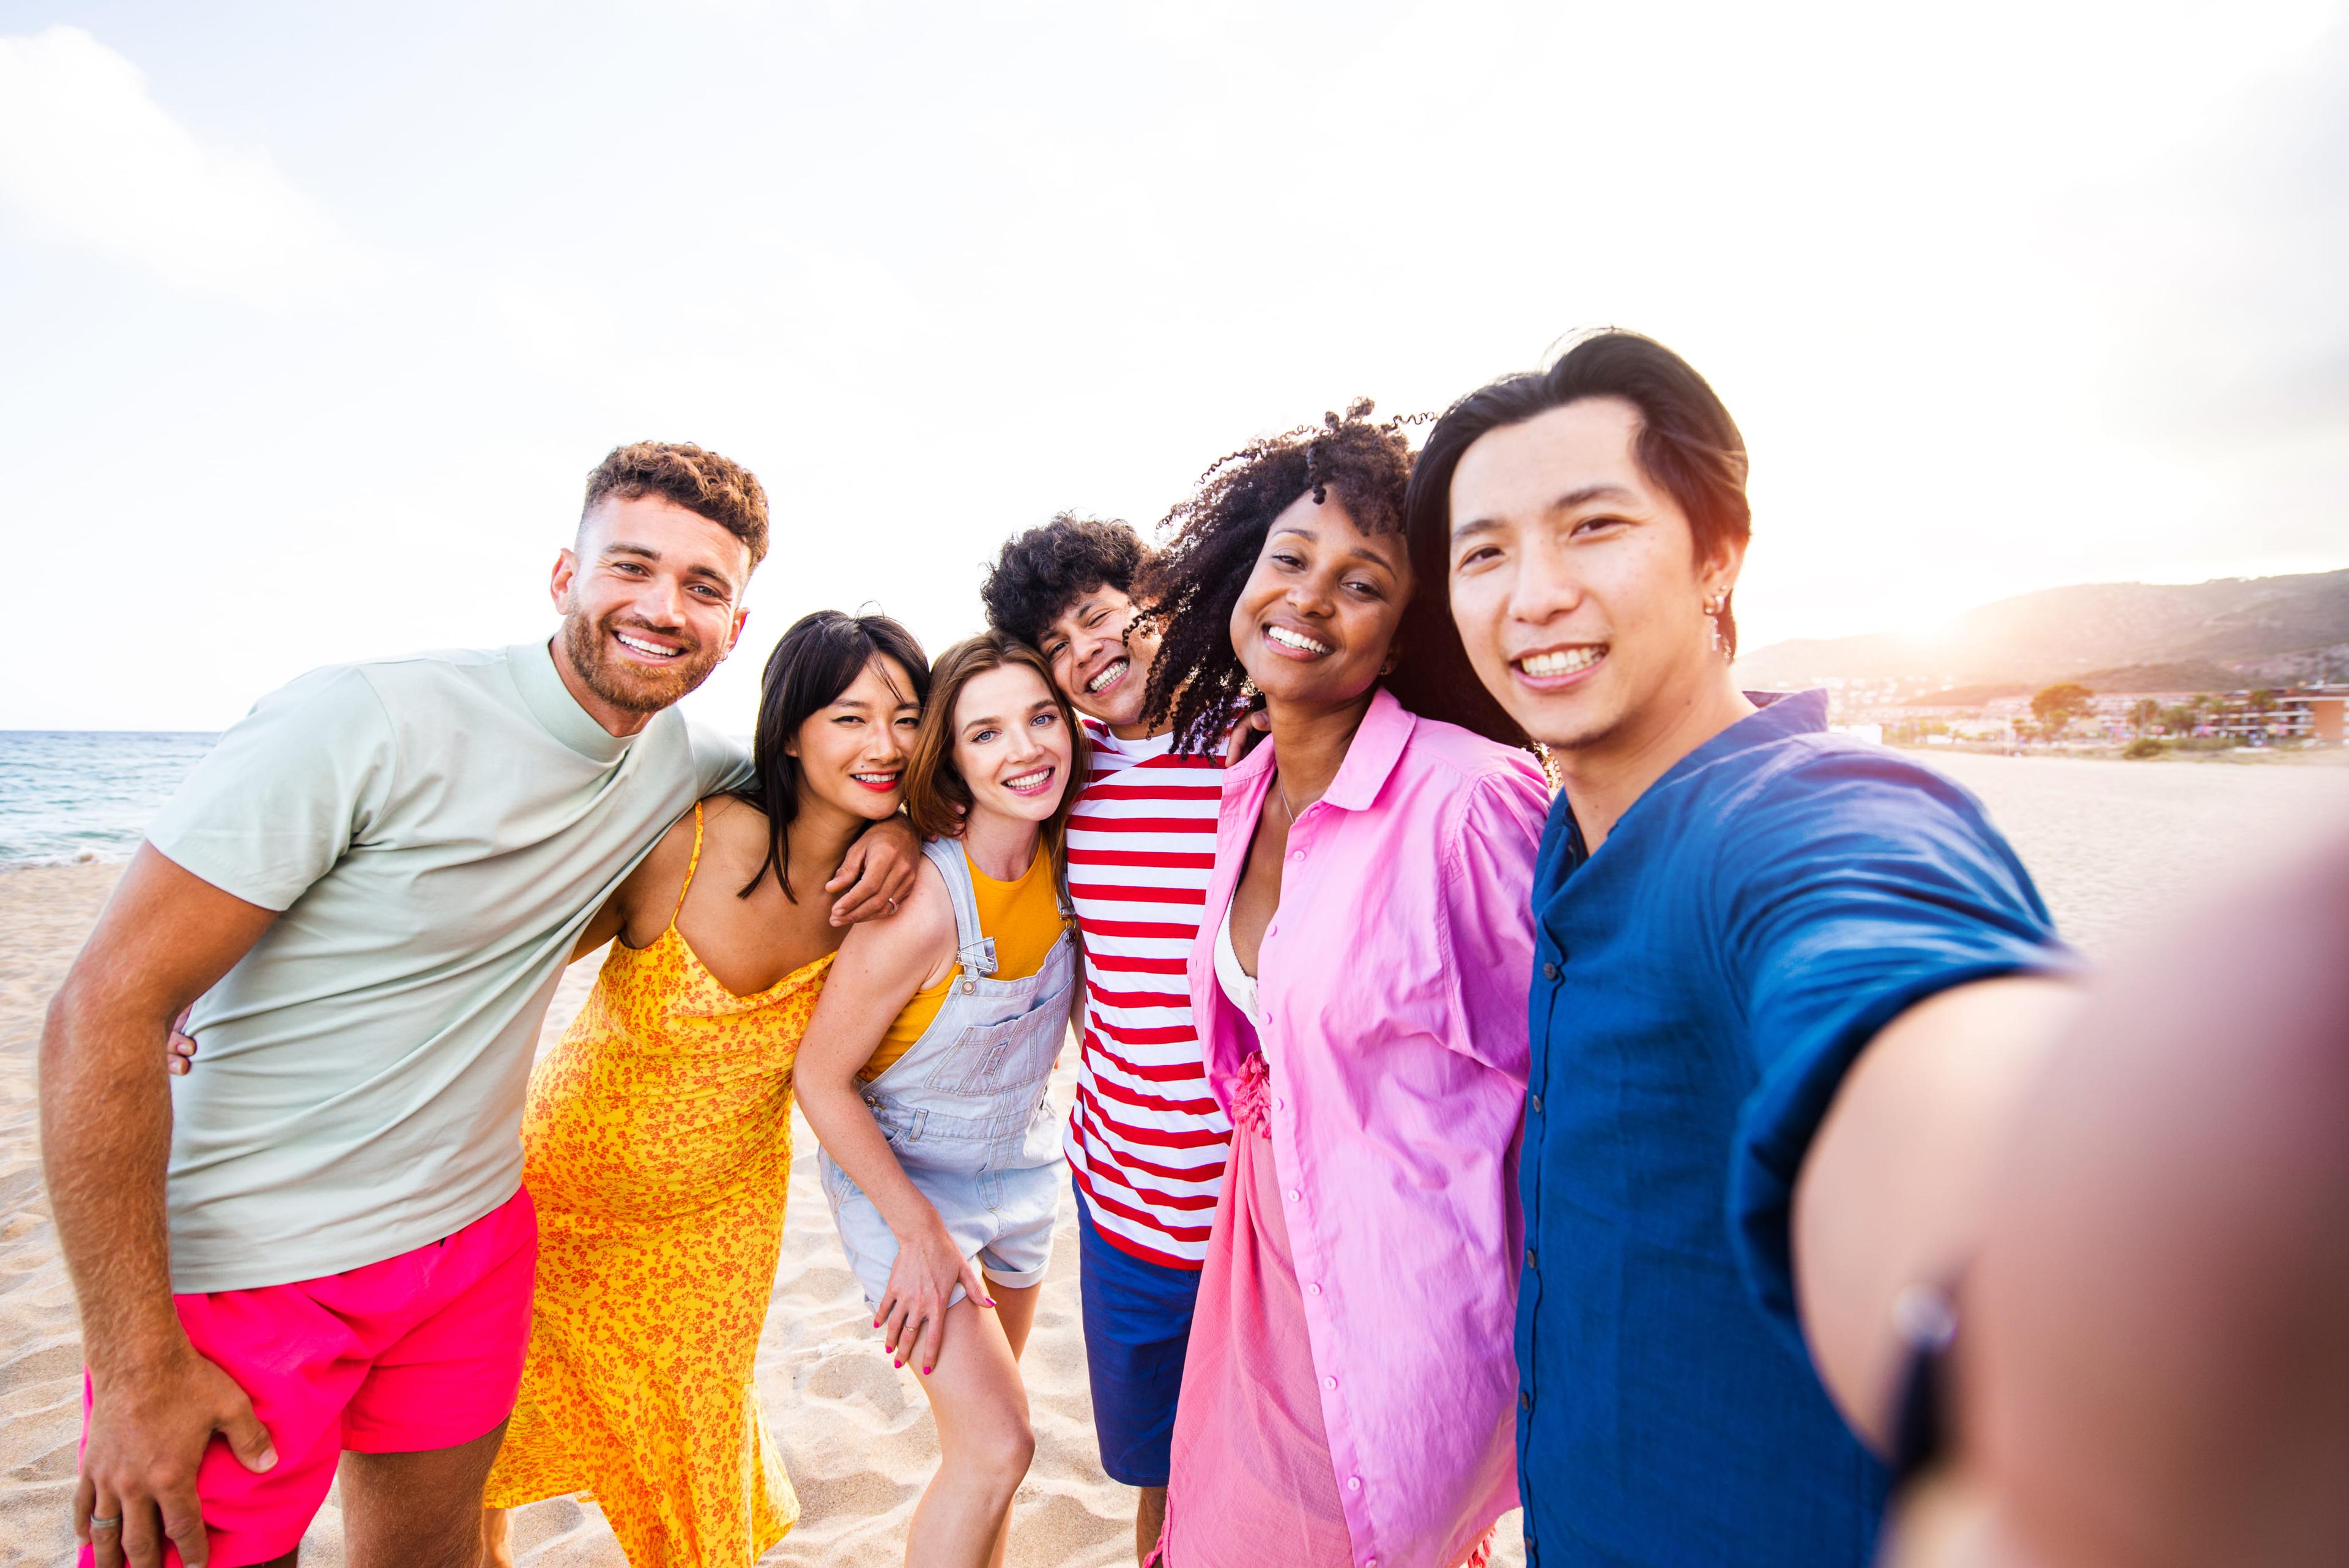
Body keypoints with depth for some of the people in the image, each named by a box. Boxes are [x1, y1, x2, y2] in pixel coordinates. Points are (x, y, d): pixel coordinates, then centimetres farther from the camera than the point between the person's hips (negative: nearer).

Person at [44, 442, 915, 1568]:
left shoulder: (675, 762, -3)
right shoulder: (367, 724, -21)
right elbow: (107, 1009, -19)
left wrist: (886, 816, -7)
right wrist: (136, 1365, -19)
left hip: (472, 1243, 5)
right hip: (239, 1268, -5)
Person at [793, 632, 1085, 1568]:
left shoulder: (1064, 853, -13)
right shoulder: (924, 904, -32)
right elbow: (820, 1079, -21)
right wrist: (920, 1233, -16)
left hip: (1022, 1166, 6)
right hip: (901, 1176, -6)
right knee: (997, 1444, -5)